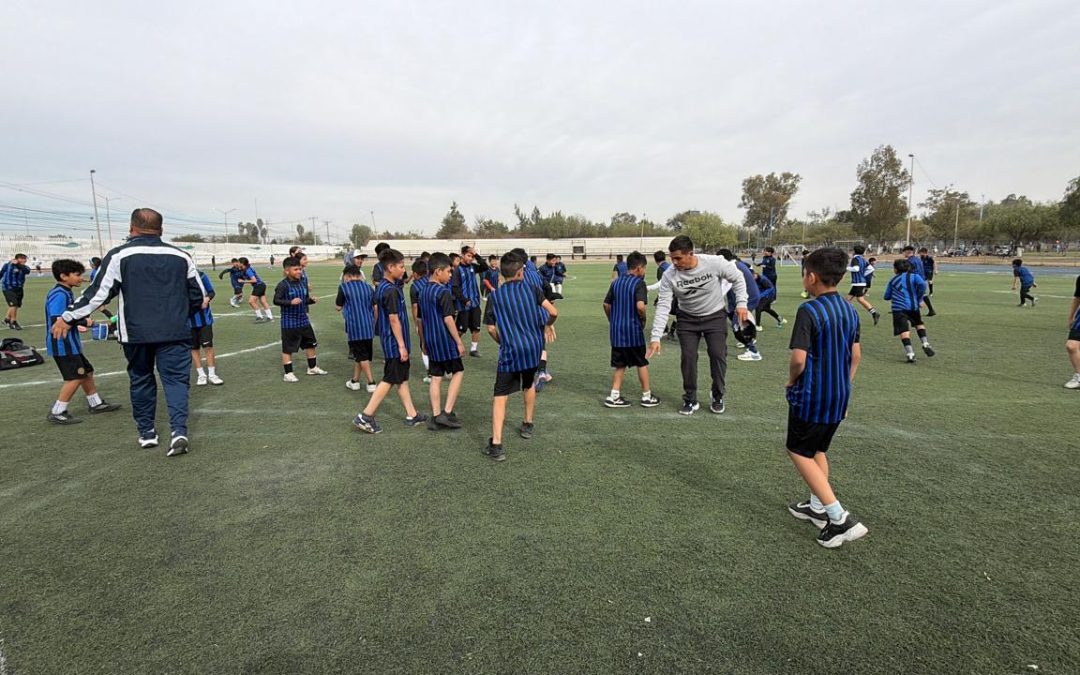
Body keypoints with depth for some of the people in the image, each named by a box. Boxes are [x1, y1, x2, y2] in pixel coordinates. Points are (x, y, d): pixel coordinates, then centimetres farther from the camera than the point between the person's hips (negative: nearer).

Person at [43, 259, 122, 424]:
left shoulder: (67, 293, 12)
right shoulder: (59, 295, -19)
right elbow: (56, 321, -27)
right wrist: (83, 322, -20)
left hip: (70, 344, 10)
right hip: (62, 345, -10)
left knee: (87, 372, 18)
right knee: (75, 377, -7)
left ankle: (96, 403, 31)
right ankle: (57, 413, 2)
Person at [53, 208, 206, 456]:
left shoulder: (119, 256, -3)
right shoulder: (181, 256, 5)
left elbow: (98, 293, -4)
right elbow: (199, 295, 10)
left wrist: (68, 318, 7)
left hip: (136, 333, 0)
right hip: (175, 333, 1)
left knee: (141, 380, 15)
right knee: (176, 379, 2)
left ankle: (146, 432, 23)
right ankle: (179, 431, -13)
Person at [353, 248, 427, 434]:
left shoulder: (381, 287, 9)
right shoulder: (391, 290, -20)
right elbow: (394, 319, -22)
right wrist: (401, 345, -19)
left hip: (389, 341, 10)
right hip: (395, 343, -10)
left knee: (402, 378, 14)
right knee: (390, 380, -2)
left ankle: (411, 415, 23)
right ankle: (365, 416, 2)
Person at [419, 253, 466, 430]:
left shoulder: (423, 292, 10)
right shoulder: (443, 292, -15)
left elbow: (420, 319, 16)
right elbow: (448, 319, -18)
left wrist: (424, 341, 24)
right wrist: (459, 342, -12)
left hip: (430, 340, 7)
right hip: (445, 340, -7)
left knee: (436, 377, 10)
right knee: (458, 372, 6)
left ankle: (436, 416, 12)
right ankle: (447, 412, 0)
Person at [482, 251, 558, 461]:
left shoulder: (495, 296, 0)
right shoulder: (531, 288, 1)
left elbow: (491, 328, 0)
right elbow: (553, 312, -6)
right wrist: (548, 325, 16)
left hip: (510, 350, -3)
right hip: (534, 347, 3)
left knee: (500, 396, -2)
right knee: (529, 384, 28)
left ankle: (496, 444, -13)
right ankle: (528, 425, 43)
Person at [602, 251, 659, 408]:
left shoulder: (616, 282, 8)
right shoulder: (639, 283, -11)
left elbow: (606, 304, 10)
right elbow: (640, 306, -24)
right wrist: (643, 320, -7)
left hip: (616, 330, 6)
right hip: (633, 330, -6)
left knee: (620, 365, 14)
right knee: (642, 363, 10)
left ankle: (614, 396, 9)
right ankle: (647, 396, 20)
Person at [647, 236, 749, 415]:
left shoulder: (714, 263, -25)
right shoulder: (669, 275, -21)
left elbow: (737, 278, -6)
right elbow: (663, 306, -20)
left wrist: (741, 303, -13)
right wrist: (656, 337, -26)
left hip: (715, 316, -1)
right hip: (687, 319, 1)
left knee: (718, 355, -4)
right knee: (688, 357, -3)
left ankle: (717, 397, 20)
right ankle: (690, 401, 15)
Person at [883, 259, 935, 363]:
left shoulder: (893, 280, 13)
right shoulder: (913, 276, 10)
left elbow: (887, 296, 15)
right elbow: (922, 284, -10)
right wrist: (918, 298, 1)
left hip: (899, 308, -2)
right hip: (913, 306, 2)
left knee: (904, 330, -8)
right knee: (919, 323, 27)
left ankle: (910, 353, -20)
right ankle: (925, 344, 13)